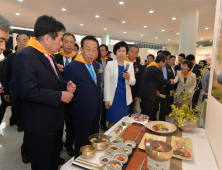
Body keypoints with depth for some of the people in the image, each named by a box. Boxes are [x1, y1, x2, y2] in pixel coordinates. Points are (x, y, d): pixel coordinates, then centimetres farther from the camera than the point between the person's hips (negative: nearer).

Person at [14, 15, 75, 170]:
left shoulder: (49, 56, 8)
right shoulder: (26, 56, -21)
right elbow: (28, 91, -28)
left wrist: (66, 86, -2)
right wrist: (60, 96, -21)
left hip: (56, 120, 9)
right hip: (40, 124, -8)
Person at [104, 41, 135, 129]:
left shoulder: (130, 64, 6)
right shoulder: (110, 64, -3)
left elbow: (133, 82, 6)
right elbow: (106, 82, -5)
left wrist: (129, 78, -17)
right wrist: (107, 99, -8)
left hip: (125, 97, 3)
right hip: (114, 96, -3)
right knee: (112, 122, 3)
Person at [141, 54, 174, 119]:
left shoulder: (149, 67, 13)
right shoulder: (155, 69, -17)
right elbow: (163, 81, -6)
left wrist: (156, 90, 22)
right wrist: (170, 81, 13)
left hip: (144, 94, 10)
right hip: (149, 95, -10)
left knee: (145, 114, 16)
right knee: (148, 117, -1)